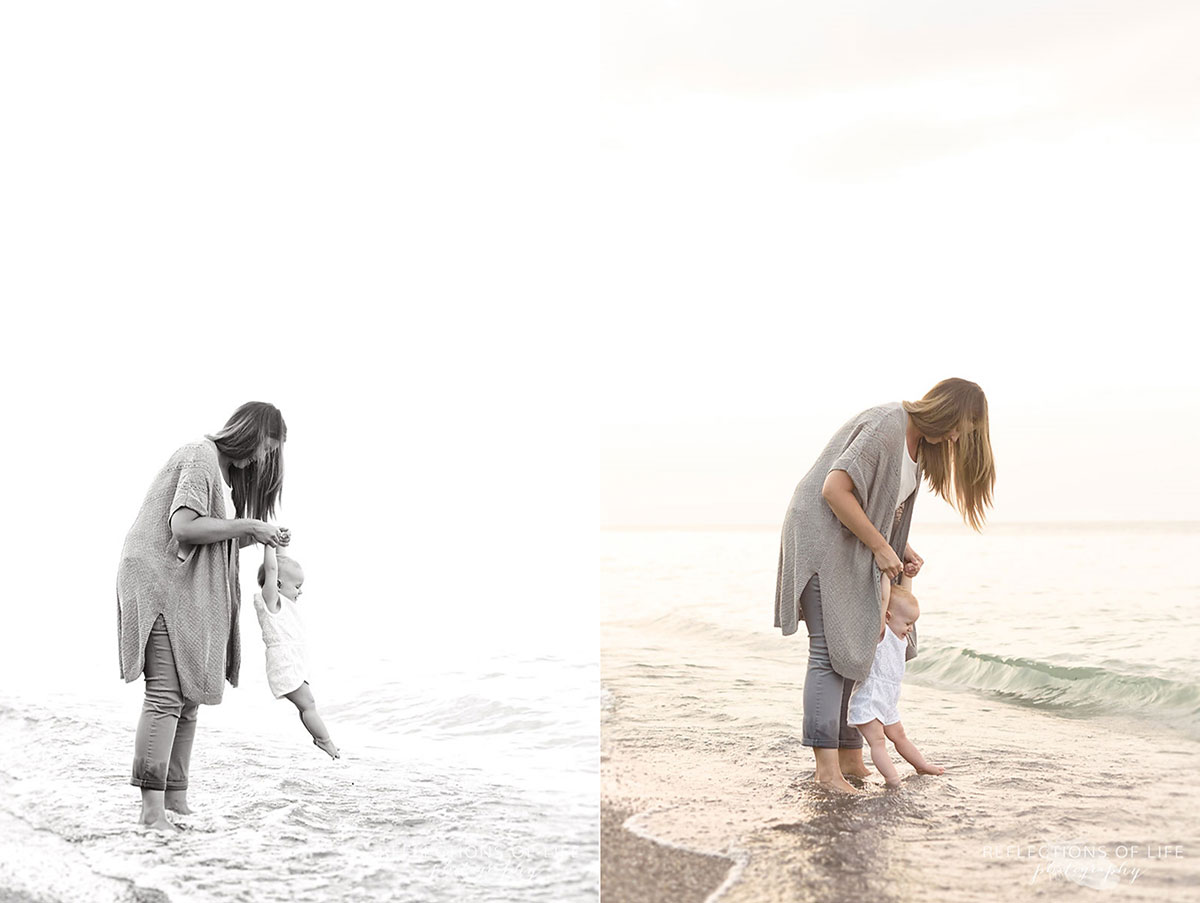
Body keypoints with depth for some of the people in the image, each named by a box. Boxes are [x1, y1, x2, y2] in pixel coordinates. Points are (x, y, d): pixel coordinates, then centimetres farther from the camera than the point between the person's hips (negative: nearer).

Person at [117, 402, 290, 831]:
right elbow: (183, 525, -21)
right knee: (167, 694, -14)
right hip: (163, 582, -10)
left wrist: (257, 538, 5)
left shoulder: (220, 467, 22)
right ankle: (152, 808, -15)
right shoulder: (202, 456, -10)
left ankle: (177, 802, 12)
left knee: (188, 698, 8)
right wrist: (247, 526, -15)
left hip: (185, 590, 10)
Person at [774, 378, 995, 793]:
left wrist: (902, 549, 4)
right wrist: (881, 547, -19)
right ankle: (826, 768, -16)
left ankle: (851, 759, 14)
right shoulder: (886, 427, -20)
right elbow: (835, 490, -26)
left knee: (856, 649, 9)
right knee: (831, 650, -15)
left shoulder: (919, 441, 12)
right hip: (823, 537, -10)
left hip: (854, 547, 10)